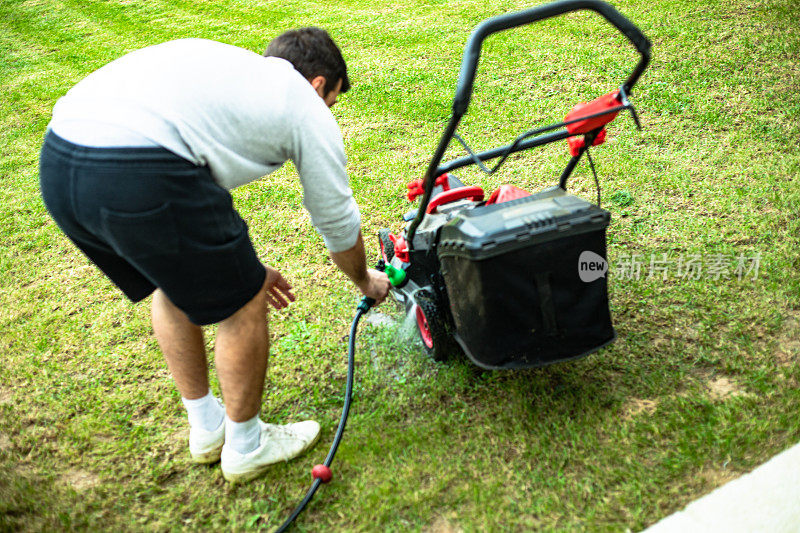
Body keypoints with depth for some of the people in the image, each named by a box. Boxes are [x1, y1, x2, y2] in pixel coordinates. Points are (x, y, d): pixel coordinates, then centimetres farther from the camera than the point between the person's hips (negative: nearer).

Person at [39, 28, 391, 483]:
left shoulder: (224, 67, 34)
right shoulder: (309, 111, 13)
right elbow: (337, 222, 22)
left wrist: (241, 267, 43)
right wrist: (367, 281, 42)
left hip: (56, 158, 9)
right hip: (136, 176, -9)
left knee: (174, 282, 29)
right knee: (245, 305, 12)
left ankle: (208, 429, 45)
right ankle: (246, 447, 33)